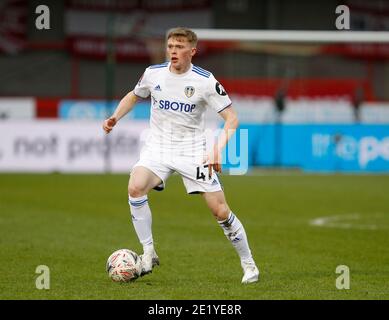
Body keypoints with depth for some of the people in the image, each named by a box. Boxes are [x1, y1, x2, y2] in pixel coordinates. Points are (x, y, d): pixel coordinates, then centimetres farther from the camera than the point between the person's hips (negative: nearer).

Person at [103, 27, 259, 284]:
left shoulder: (205, 81, -11)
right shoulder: (153, 73, -2)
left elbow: (232, 118, -8)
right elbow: (134, 96, 20)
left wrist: (217, 150, -22)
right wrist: (115, 118, 3)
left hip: (193, 151, -2)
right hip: (158, 146, 2)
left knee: (220, 211, -7)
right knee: (135, 188, -27)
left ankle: (249, 265, 13)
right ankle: (149, 254, -13)